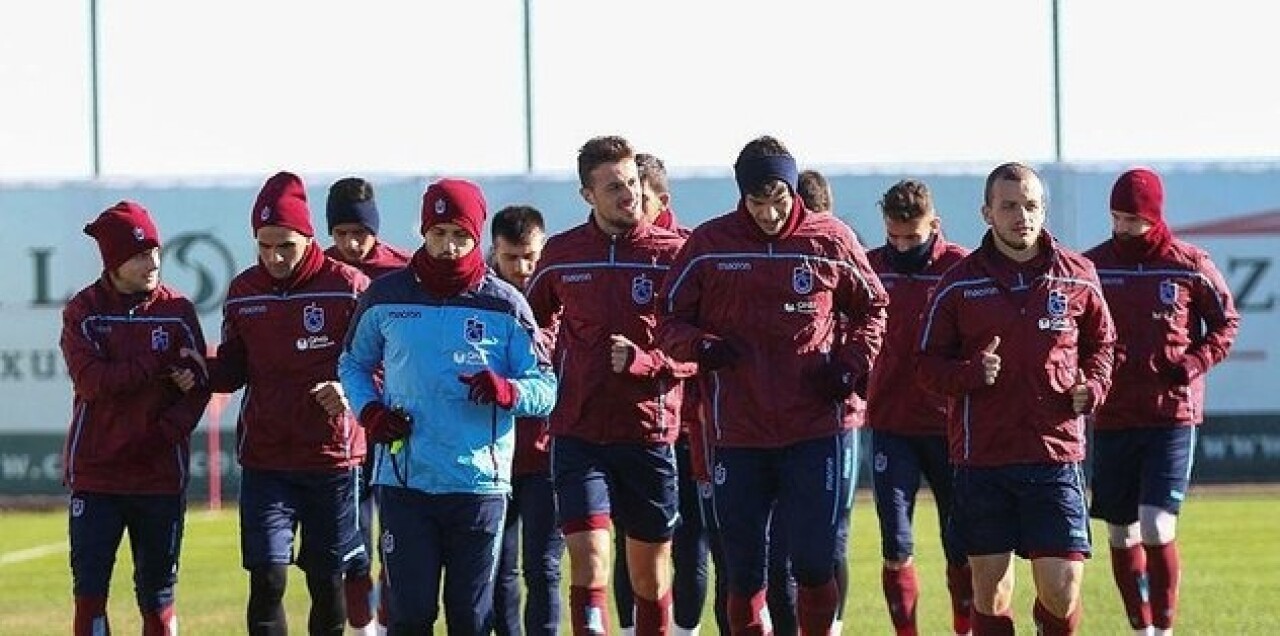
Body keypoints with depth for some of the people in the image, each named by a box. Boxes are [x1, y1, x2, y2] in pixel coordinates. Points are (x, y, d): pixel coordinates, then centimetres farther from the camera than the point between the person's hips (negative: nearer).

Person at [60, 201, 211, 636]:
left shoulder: (178, 311, 3)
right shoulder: (83, 311, 0)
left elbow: (197, 390, -3)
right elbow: (92, 381, -14)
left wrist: (162, 435, -17)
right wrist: (162, 365, -15)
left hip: (161, 474, 1)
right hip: (94, 473, -1)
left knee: (159, 595, 6)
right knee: (89, 589, -4)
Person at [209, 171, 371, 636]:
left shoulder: (349, 288, -6)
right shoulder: (242, 293, 5)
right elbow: (232, 371, 11)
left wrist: (352, 390, -22)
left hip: (334, 459, -2)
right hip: (264, 462, 2)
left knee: (328, 583, 8)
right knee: (266, 580, -8)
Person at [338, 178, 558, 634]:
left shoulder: (504, 306, 2)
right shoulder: (385, 297, 6)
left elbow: (546, 390, 2)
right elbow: (353, 364, 20)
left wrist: (507, 392, -20)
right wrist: (368, 410, 0)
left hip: (480, 482, 0)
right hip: (404, 481, 0)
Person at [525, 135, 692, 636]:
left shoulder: (673, 254, -2)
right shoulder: (560, 255, 5)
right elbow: (531, 322, 23)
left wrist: (647, 362, -18)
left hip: (650, 433, 0)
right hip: (579, 434, 0)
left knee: (650, 573, 9)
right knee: (588, 562, -13)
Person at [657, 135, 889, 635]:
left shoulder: (830, 241, 3)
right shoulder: (709, 245, 3)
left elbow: (871, 308, 16)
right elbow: (669, 319, 8)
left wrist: (852, 365, -1)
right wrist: (700, 346, -13)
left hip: (818, 429, -1)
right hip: (738, 431, 1)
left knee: (815, 562, -6)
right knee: (745, 570, 5)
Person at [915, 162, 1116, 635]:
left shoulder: (1077, 277, 6)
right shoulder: (959, 284, 2)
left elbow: (1101, 344, 19)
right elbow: (927, 365, 5)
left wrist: (1093, 387, -2)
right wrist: (972, 373, -15)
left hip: (1056, 452, 0)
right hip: (982, 458, 0)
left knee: (1062, 590, -6)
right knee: (990, 592, 3)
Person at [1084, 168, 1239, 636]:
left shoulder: (1190, 266, -2)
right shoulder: (1091, 267, 3)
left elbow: (1226, 324, 8)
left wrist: (1194, 363, -9)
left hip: (1173, 415, -3)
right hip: (1111, 419, 3)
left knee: (1157, 529, -13)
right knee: (1122, 535, 7)